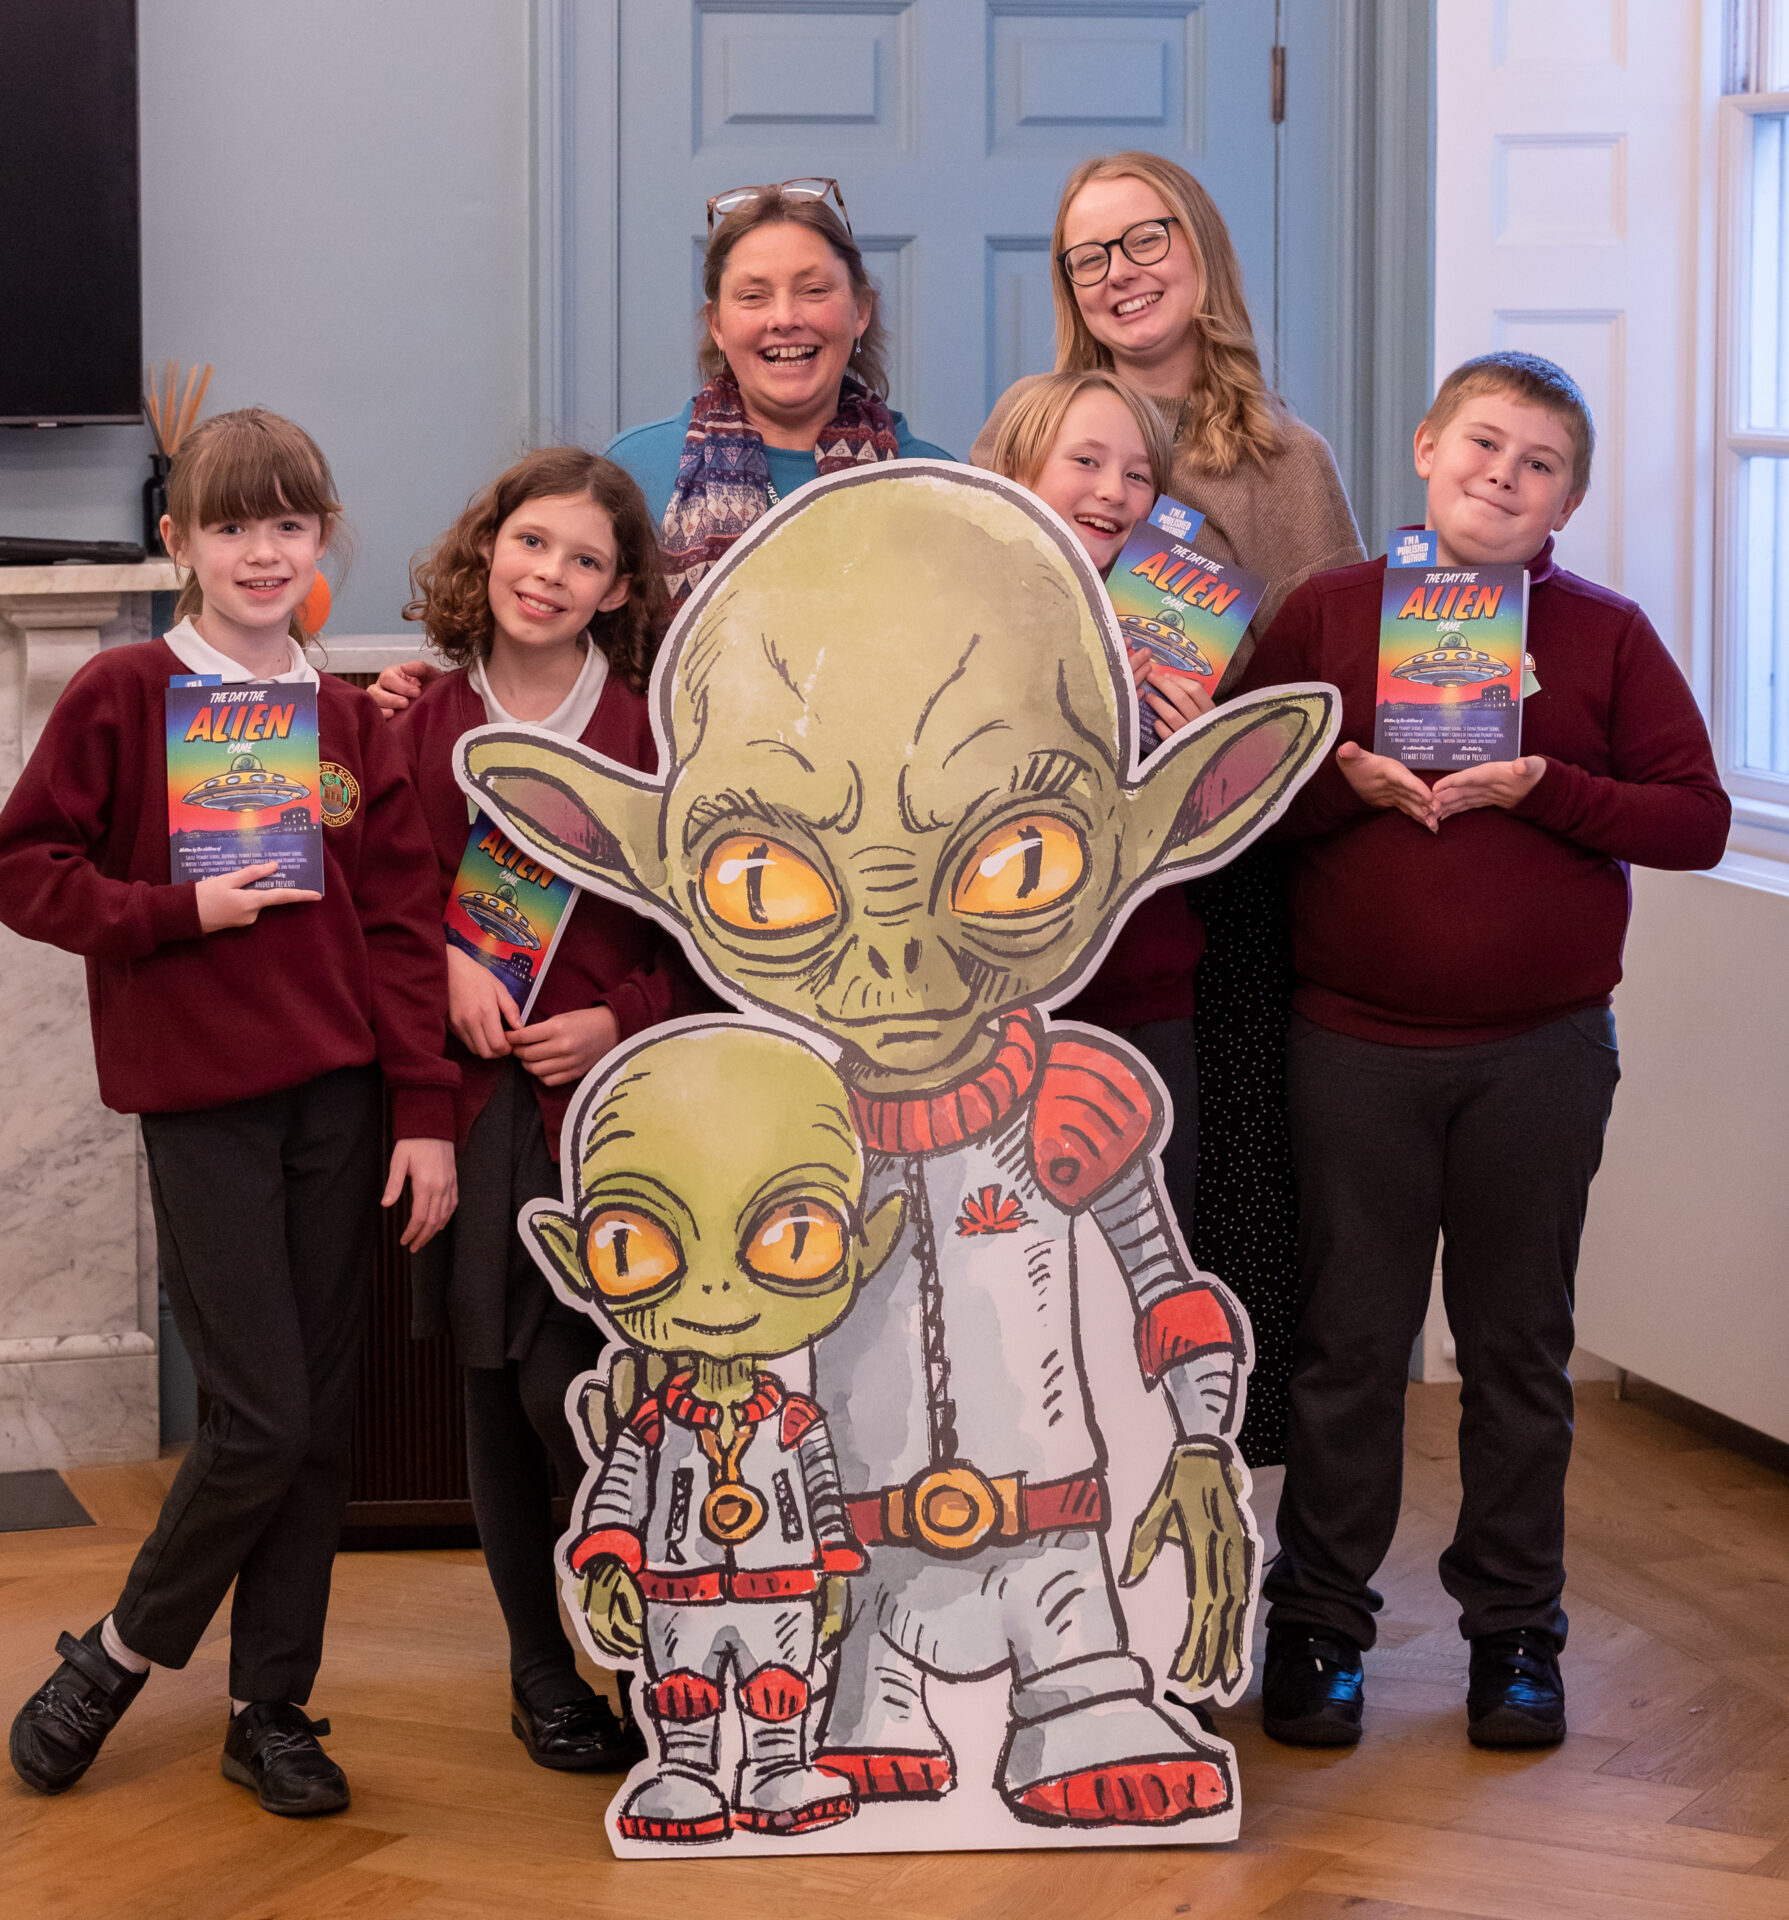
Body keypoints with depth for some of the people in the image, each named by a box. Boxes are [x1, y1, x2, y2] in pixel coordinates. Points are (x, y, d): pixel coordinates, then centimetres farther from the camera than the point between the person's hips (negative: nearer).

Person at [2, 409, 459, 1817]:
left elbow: (404, 924, 5)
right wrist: (180, 914, -13)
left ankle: (272, 1705, 21)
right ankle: (118, 1655, 16)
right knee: (263, 1418, -8)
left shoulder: (353, 724, 7)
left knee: (323, 1417, 7)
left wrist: (426, 1112, 1)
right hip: (199, 1097, -4)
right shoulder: (122, 696, -2)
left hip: (336, 1093, 4)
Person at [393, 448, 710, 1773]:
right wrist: (443, 962, -8)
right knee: (497, 1393, 7)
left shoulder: (655, 731, 0)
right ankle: (545, 1667, 21)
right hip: (474, 1095, 3)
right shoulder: (422, 728, 6)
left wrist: (621, 1019, -10)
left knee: (570, 1392, -9)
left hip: (611, 1094, -3)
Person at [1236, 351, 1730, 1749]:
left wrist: (1541, 788, -14)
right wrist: (1347, 778, -14)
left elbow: (1697, 821, -2)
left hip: (1542, 1054, 0)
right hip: (1355, 1046, 0)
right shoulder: (1325, 614, 3)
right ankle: (1319, 1623, 19)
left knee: (1520, 1347, 9)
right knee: (1347, 1342, 6)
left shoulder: (1606, 634, 2)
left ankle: (1514, 1631, 22)